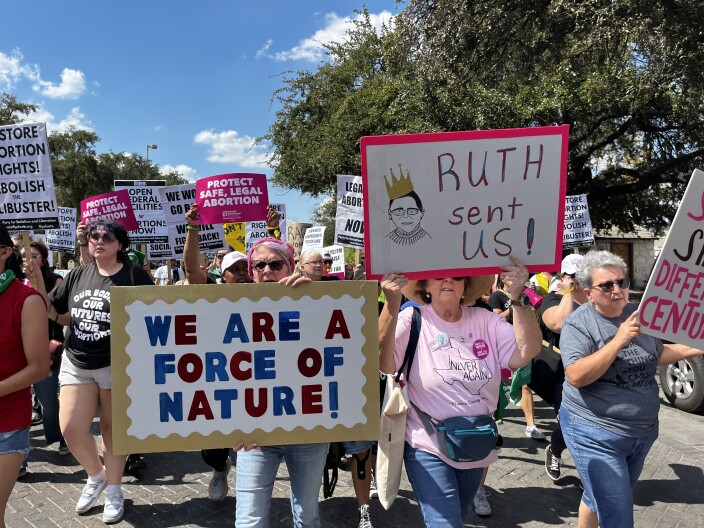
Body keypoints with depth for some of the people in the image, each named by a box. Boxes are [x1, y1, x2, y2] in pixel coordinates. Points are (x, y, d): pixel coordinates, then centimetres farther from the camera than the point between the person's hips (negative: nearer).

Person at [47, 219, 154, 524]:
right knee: (70, 428, 2)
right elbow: (53, 312, 13)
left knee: (112, 428, 9)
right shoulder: (77, 276, 6)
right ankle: (96, 476, 31)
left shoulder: (135, 276, -9)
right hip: (76, 363, 4)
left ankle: (114, 490, 30)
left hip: (118, 365, -4)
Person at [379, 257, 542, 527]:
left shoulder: (485, 320, -4)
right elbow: (384, 364, -28)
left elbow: (526, 353, -15)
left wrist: (518, 297, -26)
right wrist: (391, 304, -40)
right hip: (429, 450, -4)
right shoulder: (411, 320, -13)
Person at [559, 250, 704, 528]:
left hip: (643, 431, 6)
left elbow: (657, 354, 17)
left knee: (599, 498, 24)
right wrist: (618, 341, -31)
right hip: (597, 435, -6)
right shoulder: (579, 323, -17)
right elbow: (576, 377, -27)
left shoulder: (638, 314, 1)